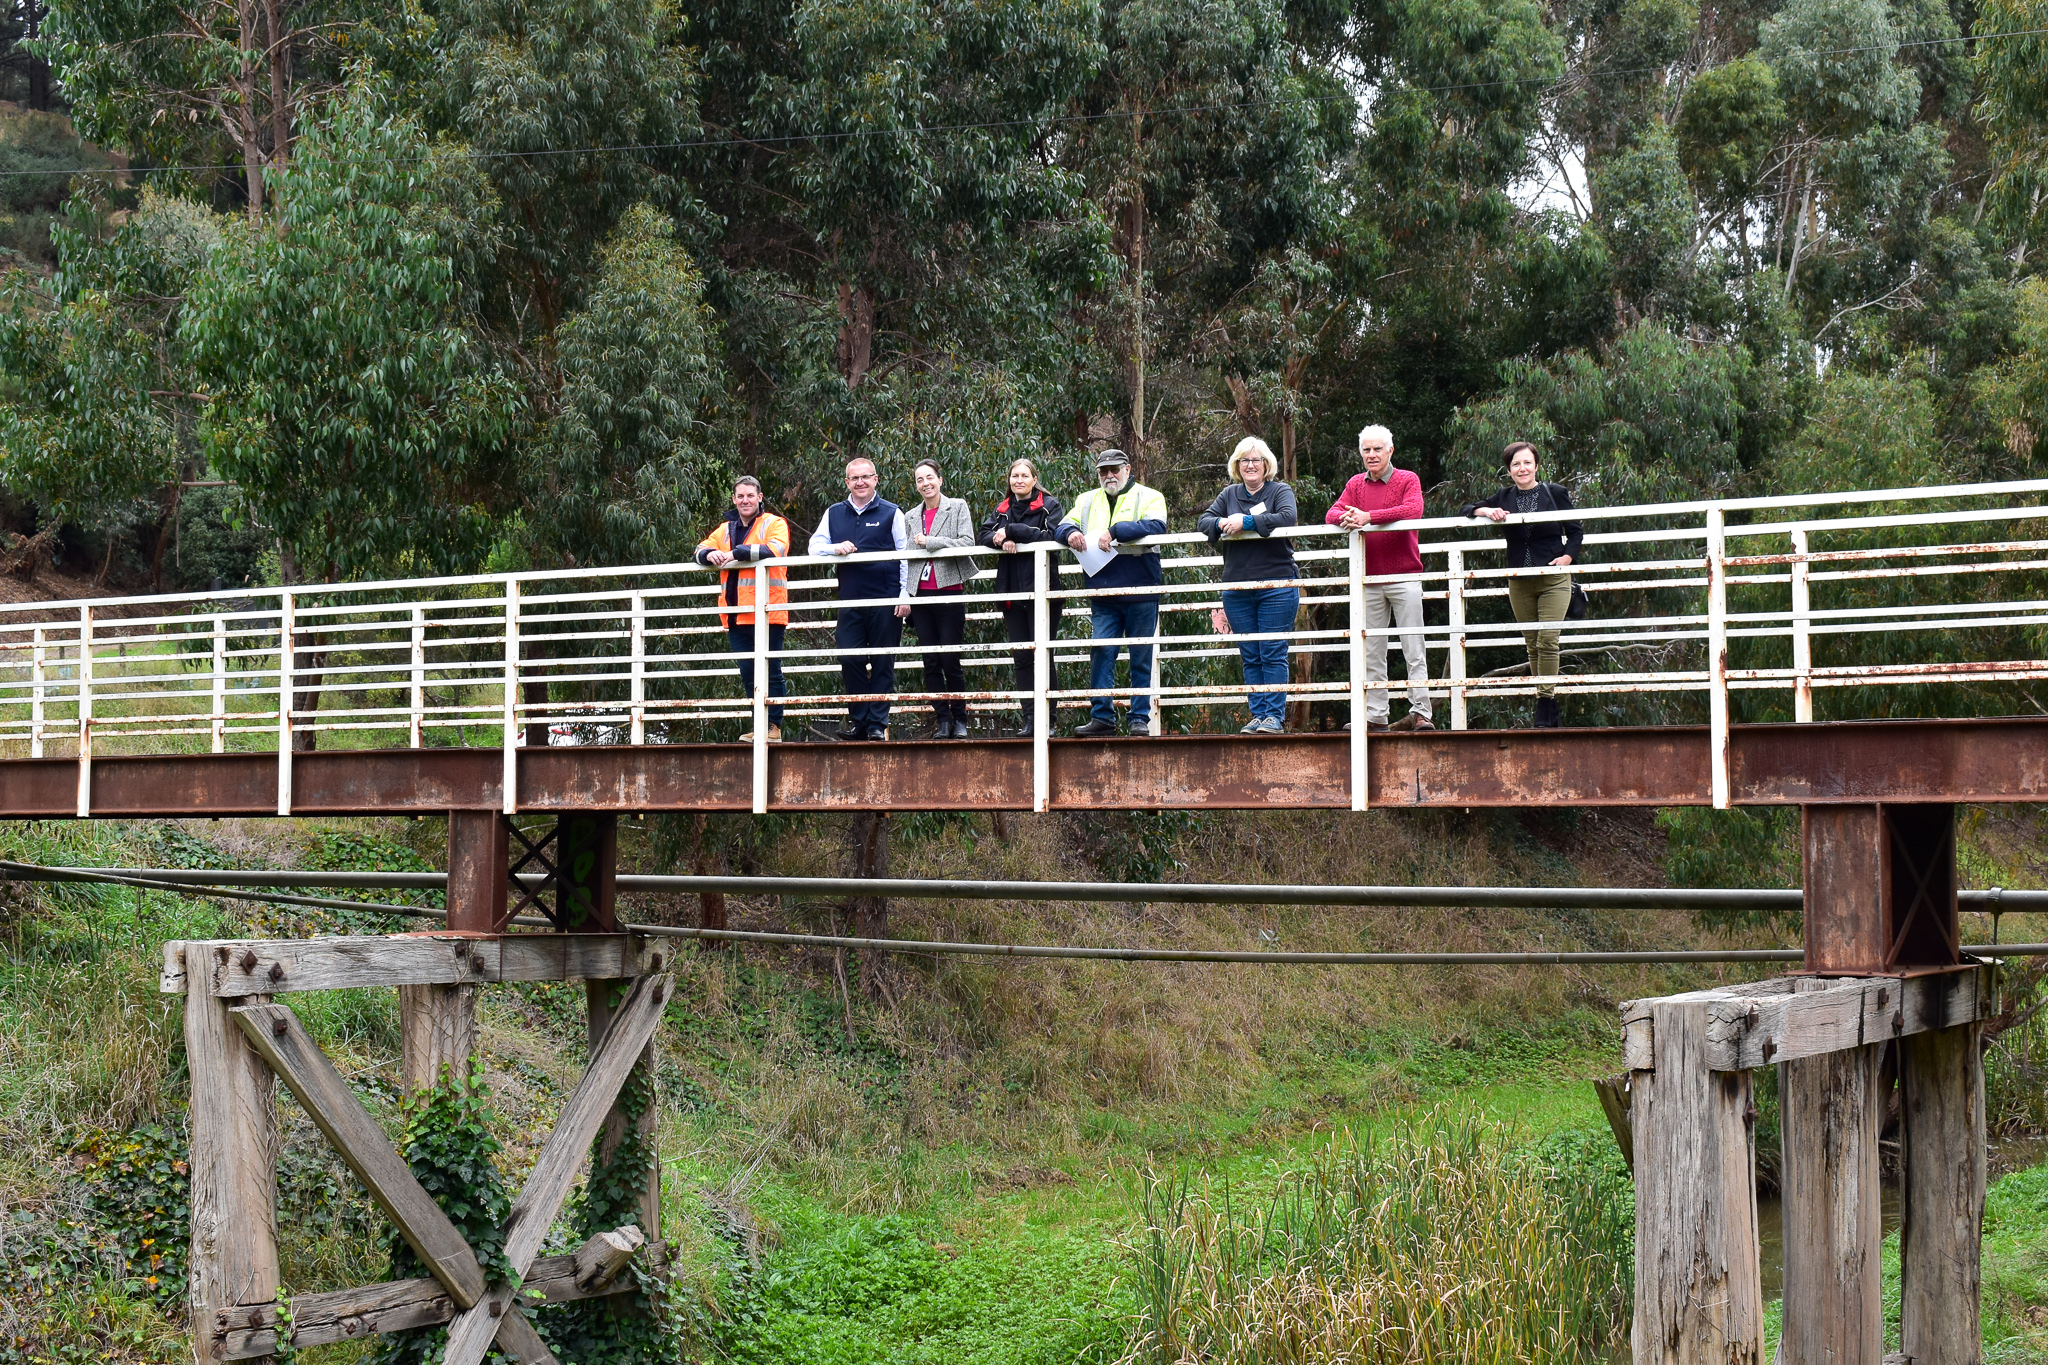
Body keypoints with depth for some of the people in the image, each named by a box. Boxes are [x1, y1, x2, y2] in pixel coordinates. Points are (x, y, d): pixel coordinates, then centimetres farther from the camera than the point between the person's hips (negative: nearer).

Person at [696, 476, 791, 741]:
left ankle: (774, 726, 1)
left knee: (771, 673, -4)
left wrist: (735, 553, -20)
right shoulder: (725, 529, 19)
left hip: (768, 614, -6)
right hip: (736, 617, 6)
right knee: (748, 675, 9)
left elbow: (773, 550, -18)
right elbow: (700, 551, 13)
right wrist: (710, 554, -11)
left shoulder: (774, 524, 1)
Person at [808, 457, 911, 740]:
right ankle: (858, 720, 8)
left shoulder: (891, 513, 3)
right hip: (850, 602, 3)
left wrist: (904, 595, -7)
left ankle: (878, 723, 6)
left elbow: (906, 555, 0)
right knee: (850, 661, -2)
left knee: (882, 663, 1)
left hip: (885, 601, -3)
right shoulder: (834, 514, 13)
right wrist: (835, 548, -12)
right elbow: (815, 545, 10)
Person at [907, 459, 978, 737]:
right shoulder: (912, 517, 16)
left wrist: (929, 542, -12)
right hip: (921, 596, 4)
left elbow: (967, 543, -10)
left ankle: (960, 719, 7)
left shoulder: (957, 507, 4)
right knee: (930, 663, 2)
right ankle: (943, 719, 8)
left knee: (950, 662, -6)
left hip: (949, 593, -4)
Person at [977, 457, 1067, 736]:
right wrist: (1003, 542, -16)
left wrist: (1011, 531, -15)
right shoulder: (1002, 509, 17)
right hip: (1012, 593, 5)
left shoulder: (1049, 506, 1)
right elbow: (985, 535, 6)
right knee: (1020, 657, 4)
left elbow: (1050, 535, -15)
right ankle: (1029, 719, 8)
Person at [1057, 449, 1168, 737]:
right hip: (1103, 596, 3)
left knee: (1142, 658, 2)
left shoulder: (1149, 497, 5)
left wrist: (1114, 531, -20)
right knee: (1100, 652, -4)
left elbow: (1156, 526, -14)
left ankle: (1141, 719, 7)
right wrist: (1070, 532, -14)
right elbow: (1062, 526, 11)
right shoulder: (1087, 501, 19)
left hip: (1141, 592, -3)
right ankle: (1101, 717, 1)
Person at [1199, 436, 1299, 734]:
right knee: (1250, 657, 4)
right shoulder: (1229, 495, 15)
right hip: (1237, 590, 4)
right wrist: (1222, 523, -15)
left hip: (1276, 587, -4)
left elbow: (1287, 518, -16)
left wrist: (1246, 522, -19)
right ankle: (1258, 715, 8)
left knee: (1273, 655, -6)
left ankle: (1275, 716, -3)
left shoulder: (1280, 491, 3)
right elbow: (1205, 521, 7)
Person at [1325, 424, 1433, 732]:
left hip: (1404, 576, -4)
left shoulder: (1408, 480, 0)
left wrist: (1368, 517, -24)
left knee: (1414, 650, -4)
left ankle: (1420, 712, -3)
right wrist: (1346, 517, -23)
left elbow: (1413, 510, -19)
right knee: (1371, 654, 5)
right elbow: (1332, 514, 1)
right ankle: (1375, 715, 8)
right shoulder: (1356, 484, 12)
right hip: (1369, 580, 4)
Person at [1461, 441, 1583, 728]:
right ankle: (1551, 712, 14)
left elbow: (1576, 532, 7)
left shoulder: (1555, 493, 1)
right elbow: (1466, 510, 6)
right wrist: (1485, 511, -14)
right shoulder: (1504, 499, 7)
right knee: (1532, 645, 6)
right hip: (1519, 583, 3)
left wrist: (1568, 556, -11)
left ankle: (1545, 712, -10)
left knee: (1547, 641, -14)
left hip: (1553, 579, -3)